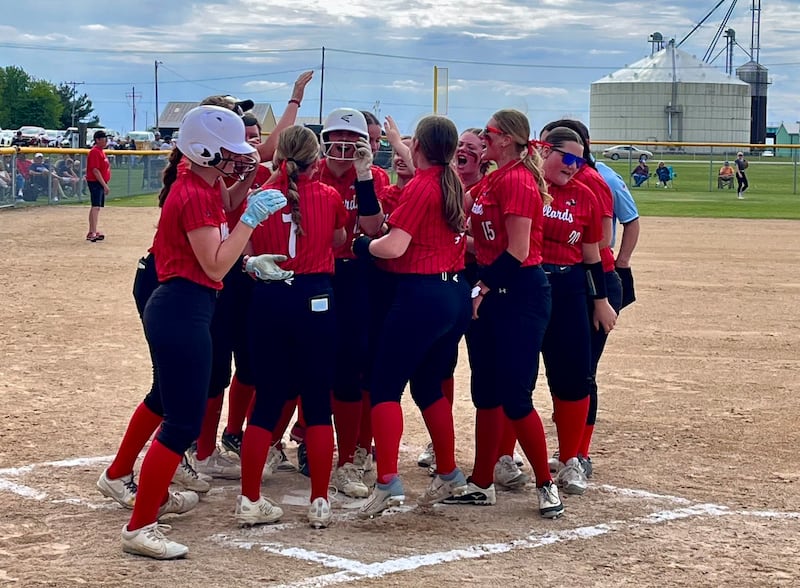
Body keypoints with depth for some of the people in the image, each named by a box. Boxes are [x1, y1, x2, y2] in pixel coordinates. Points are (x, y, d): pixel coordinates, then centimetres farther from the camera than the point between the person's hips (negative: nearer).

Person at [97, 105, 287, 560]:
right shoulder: (197, 196, -19)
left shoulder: (197, 185, 10)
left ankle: (119, 478, 48)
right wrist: (252, 217, -20)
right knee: (184, 424, -8)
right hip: (185, 312, -11)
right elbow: (215, 266, -21)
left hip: (173, 307, 11)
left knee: (167, 399, 30)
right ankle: (140, 528, -3)